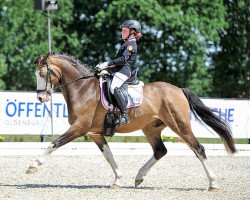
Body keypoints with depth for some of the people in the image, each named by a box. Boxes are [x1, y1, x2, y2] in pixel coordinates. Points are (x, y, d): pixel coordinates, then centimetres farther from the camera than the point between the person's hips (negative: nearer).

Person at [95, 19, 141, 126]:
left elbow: (123, 59, -19)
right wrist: (105, 66, 16)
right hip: (117, 70, 11)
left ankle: (124, 115, -36)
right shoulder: (126, 43, 25)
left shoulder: (131, 44, -7)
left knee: (114, 88, -33)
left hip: (123, 71, -11)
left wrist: (107, 64, -19)